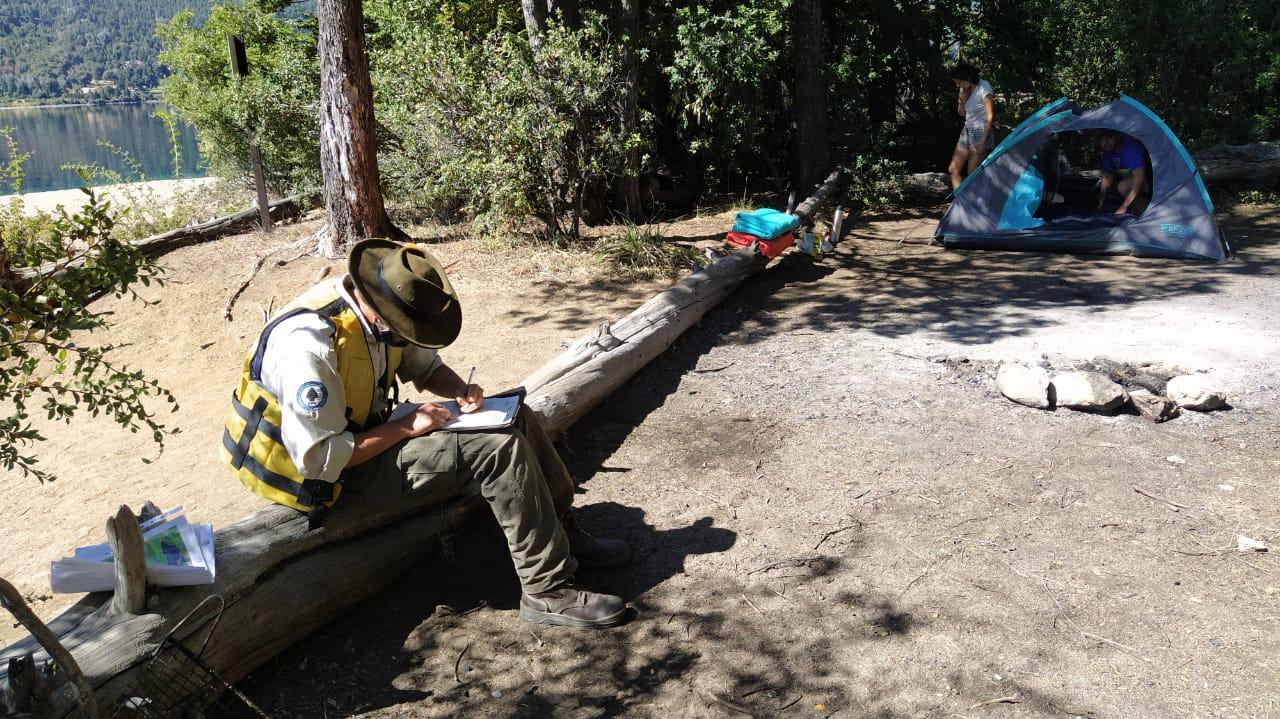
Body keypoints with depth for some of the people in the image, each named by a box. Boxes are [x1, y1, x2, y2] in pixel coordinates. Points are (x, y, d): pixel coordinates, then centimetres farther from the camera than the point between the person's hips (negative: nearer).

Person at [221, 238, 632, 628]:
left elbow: (424, 363, 12)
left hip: (372, 432, 9)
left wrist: (460, 389, -9)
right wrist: (406, 427, -24)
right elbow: (320, 458, -30)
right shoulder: (310, 346, -31)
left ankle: (565, 537, 11)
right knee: (499, 451, -22)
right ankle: (548, 593, -14)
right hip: (345, 470, -9)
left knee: (517, 420, 0)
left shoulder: (378, 312, -6)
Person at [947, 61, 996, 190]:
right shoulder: (964, 90, 7)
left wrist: (983, 141, -22)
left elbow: (990, 117, -17)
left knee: (972, 174, -8)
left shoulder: (983, 88, -15)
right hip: (966, 132, 8)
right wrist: (961, 100, -5)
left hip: (980, 132, -8)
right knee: (953, 169, 3)